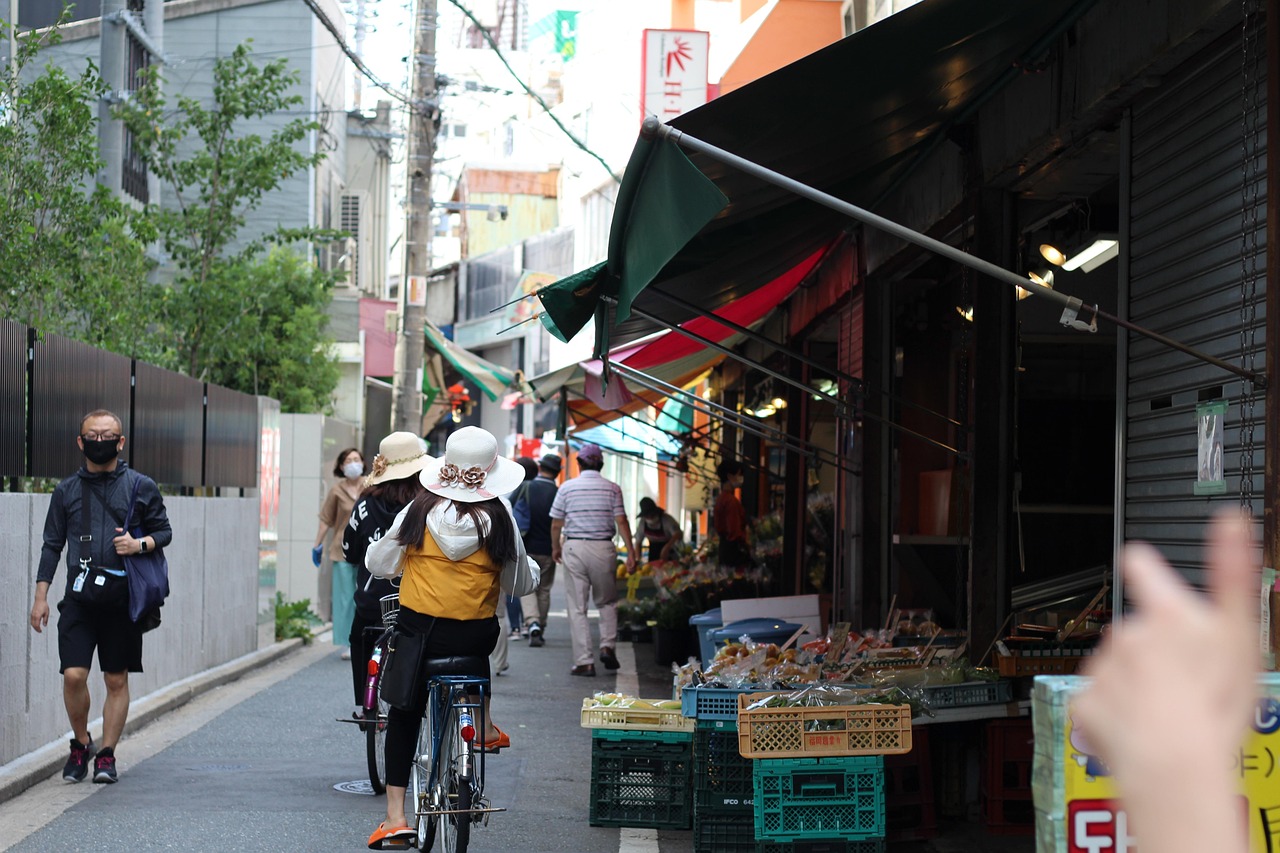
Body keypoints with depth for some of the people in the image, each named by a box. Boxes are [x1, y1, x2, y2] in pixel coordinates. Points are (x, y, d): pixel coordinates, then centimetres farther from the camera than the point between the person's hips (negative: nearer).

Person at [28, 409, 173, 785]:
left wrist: (140, 544, -11)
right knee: (74, 675, -9)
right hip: (79, 597, 1)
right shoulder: (67, 490, 9)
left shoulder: (141, 486, 5)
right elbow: (52, 544, 12)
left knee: (116, 680, 4)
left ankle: (106, 754, 14)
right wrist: (40, 596, 7)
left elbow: (164, 530, 11)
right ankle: (80, 743, 14)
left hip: (123, 598, 0)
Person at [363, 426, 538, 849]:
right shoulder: (499, 518, -4)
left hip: (418, 630, -1)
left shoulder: (418, 511, -3)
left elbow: (378, 564, 5)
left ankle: (394, 817, 5)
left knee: (404, 717, 13)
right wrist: (531, 566, 27)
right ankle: (484, 726, 36)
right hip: (477, 636, 1)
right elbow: (520, 584, 5)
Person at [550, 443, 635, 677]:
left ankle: (584, 661, -1)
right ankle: (607, 646, 2)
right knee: (607, 601, 19)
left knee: (577, 607, 2)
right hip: (604, 548, 1)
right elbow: (621, 521, -4)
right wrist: (631, 552, -2)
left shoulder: (567, 487, 2)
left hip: (574, 547, -1)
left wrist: (556, 548, 21)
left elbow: (556, 524, 5)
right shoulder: (612, 488, 2)